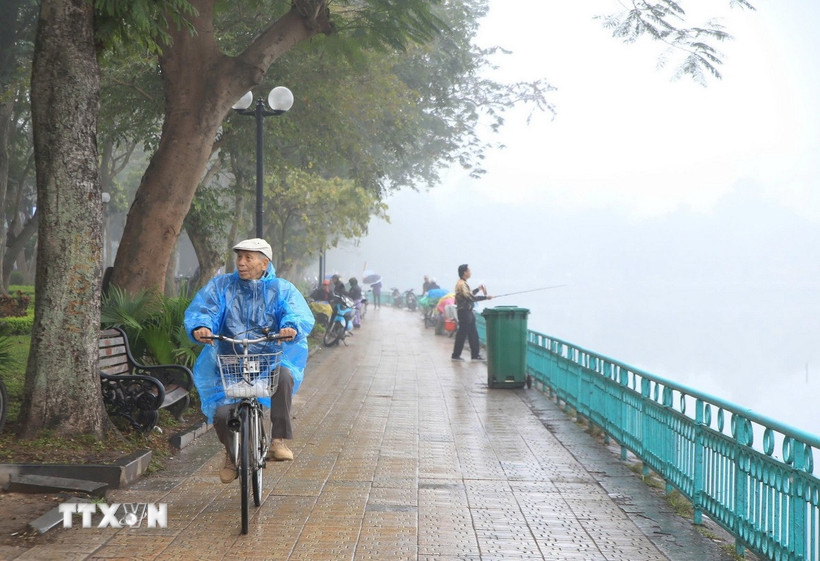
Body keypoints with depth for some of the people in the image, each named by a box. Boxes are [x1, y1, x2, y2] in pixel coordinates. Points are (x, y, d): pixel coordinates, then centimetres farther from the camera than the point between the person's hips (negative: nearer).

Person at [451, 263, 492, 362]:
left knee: (473, 334, 11)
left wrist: (478, 289, 20)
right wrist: (486, 297, -22)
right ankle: (455, 355, 5)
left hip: (468, 312, 10)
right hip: (464, 312, -10)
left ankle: (475, 354, 16)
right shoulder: (461, 284, -19)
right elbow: (471, 297, -25)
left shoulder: (463, 283, 14)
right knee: (462, 334, -3)